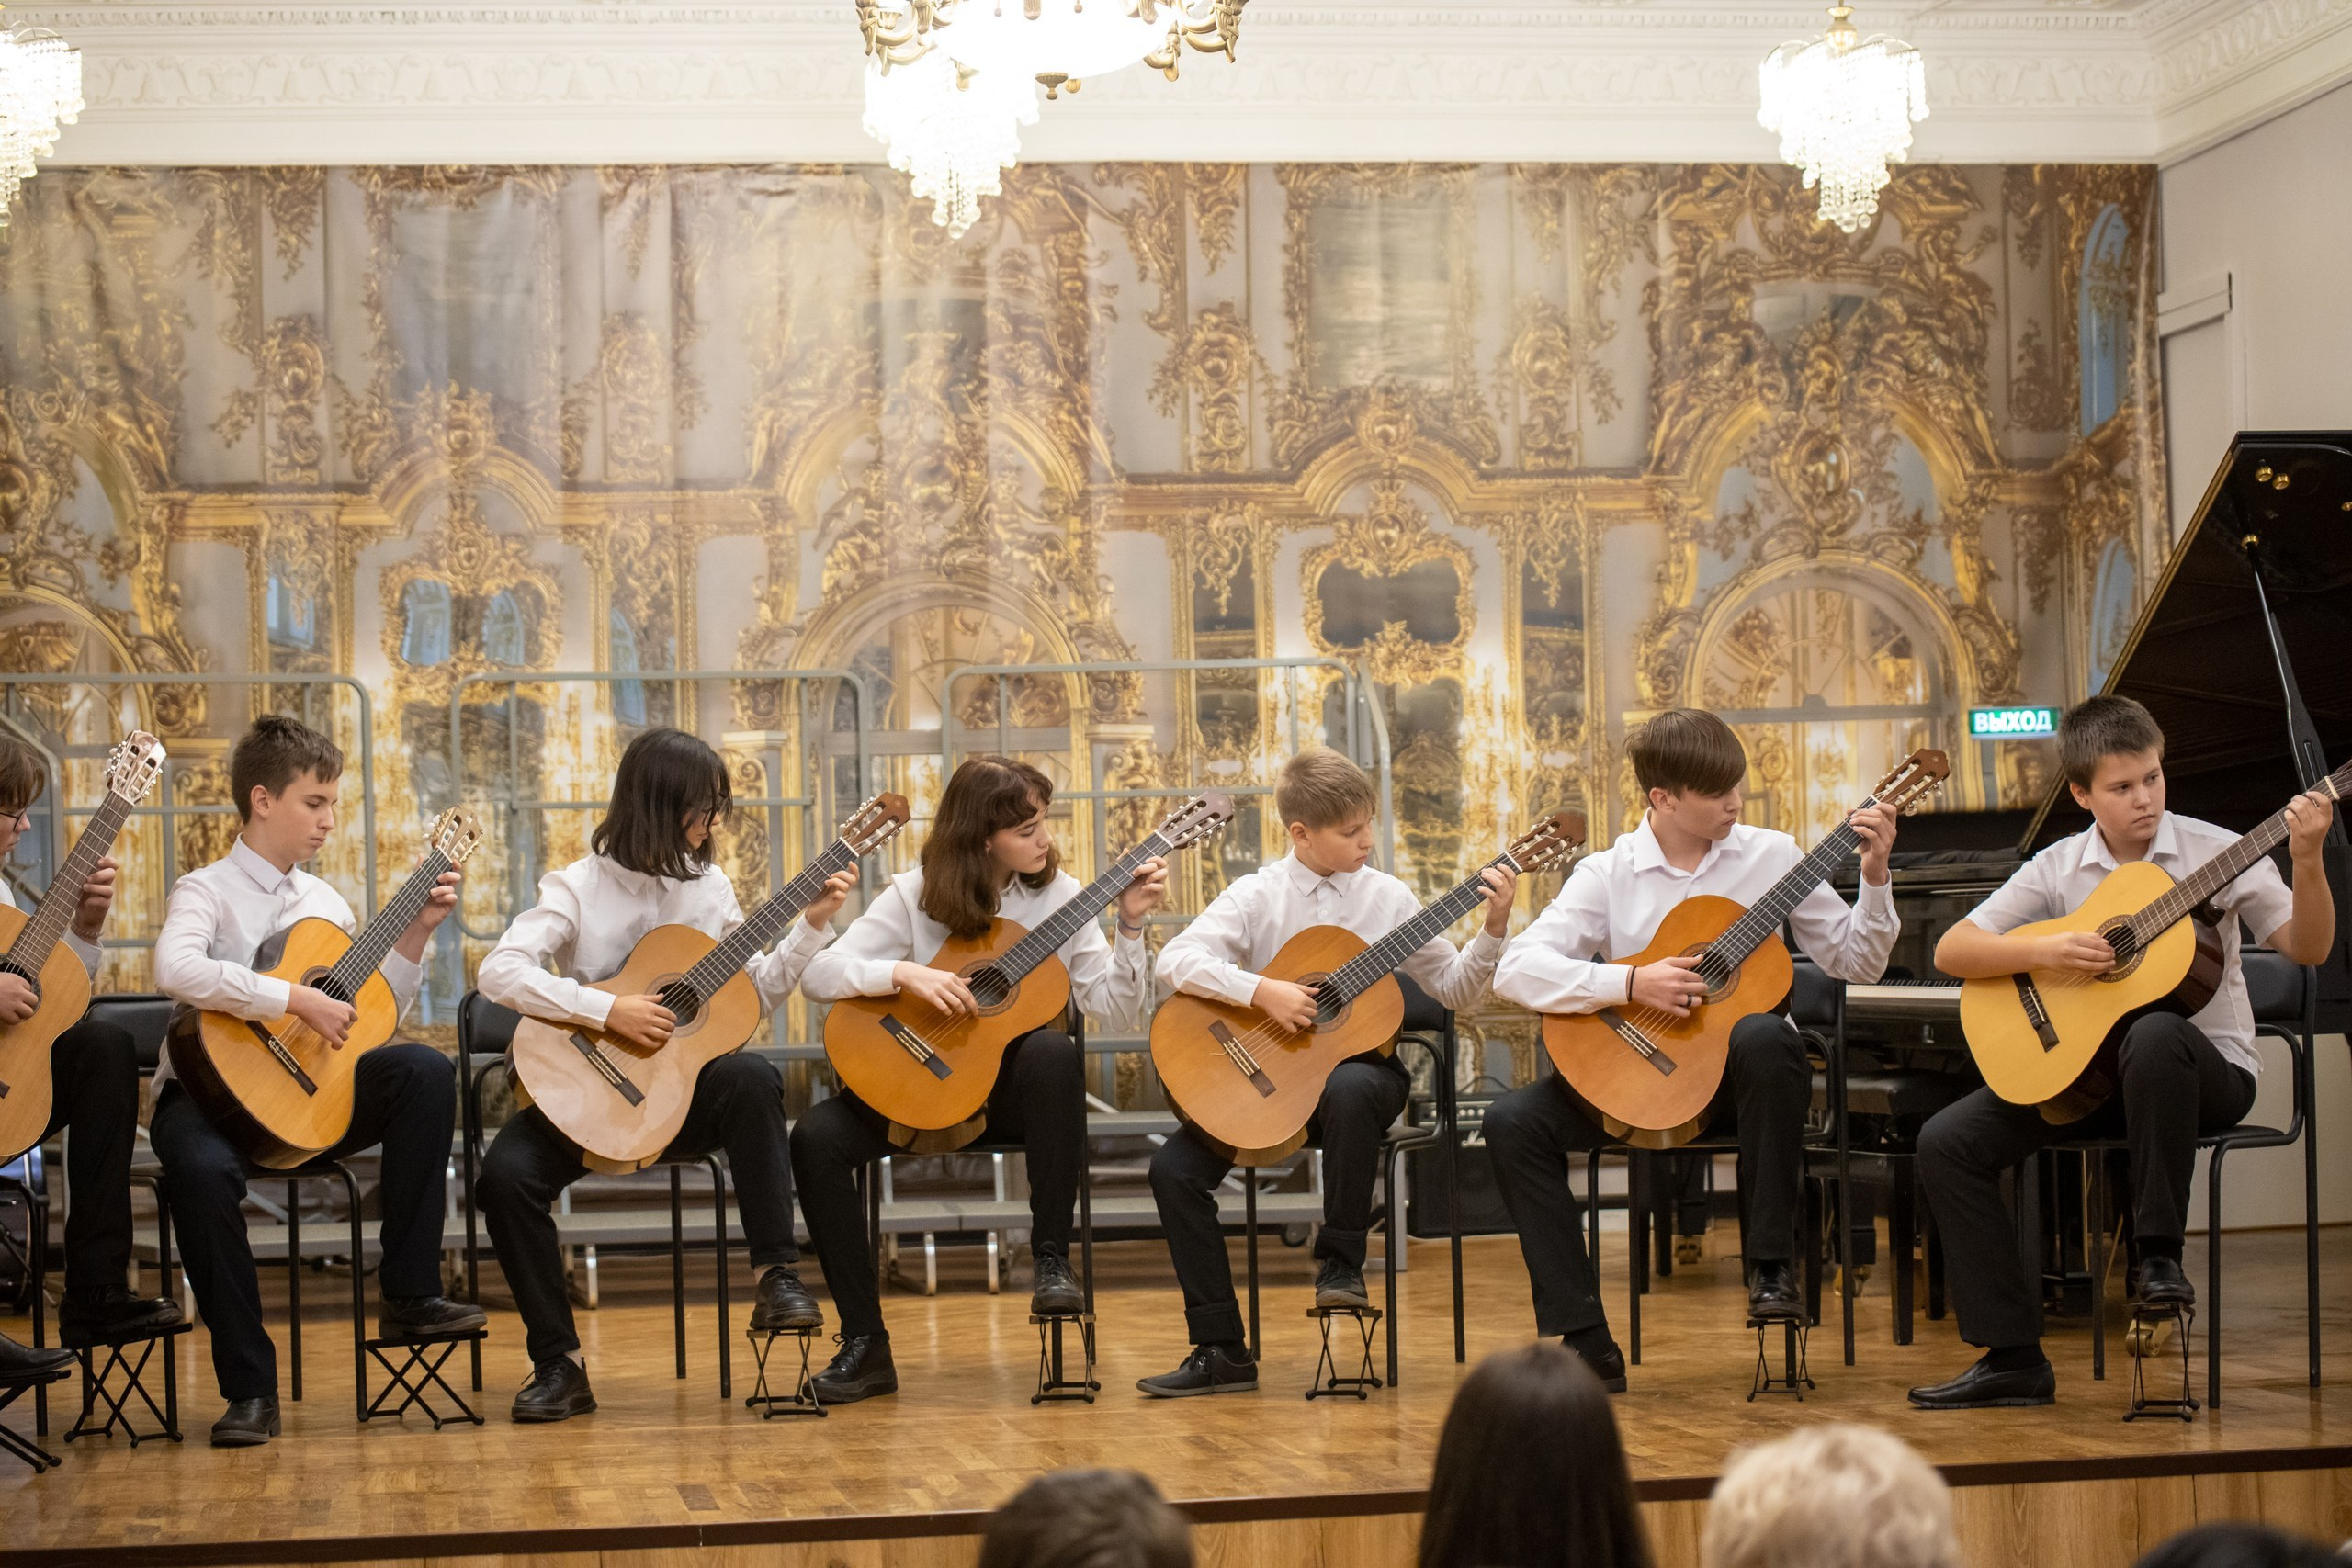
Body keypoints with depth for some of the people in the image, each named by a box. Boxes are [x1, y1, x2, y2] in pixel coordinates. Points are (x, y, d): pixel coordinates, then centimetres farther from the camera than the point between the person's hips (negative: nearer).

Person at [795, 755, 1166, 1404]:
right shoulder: (916, 896, -4)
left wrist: (1130, 924, -17)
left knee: (1052, 1050, -36)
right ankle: (866, 1343, -18)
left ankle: (1051, 1258, -25)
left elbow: (1115, 1009, -6)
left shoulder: (1058, 894, 0)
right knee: (816, 1136, -26)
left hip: (1012, 1088, 0)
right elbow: (819, 974, -12)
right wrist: (906, 972, -26)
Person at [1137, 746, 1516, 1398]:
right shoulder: (1258, 895, -2)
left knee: (1350, 1091, -39)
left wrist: (1493, 928, -8)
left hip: (1359, 1061, -1)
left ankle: (1340, 1263, -19)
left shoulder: (1386, 896, 3)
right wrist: (1263, 991, -24)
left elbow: (1456, 990, 6)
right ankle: (1221, 1350, -8)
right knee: (1175, 1167, -17)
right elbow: (1176, 959, -16)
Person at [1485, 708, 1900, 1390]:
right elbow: (1516, 970, -12)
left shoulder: (1770, 855, 3)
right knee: (1514, 1121, -21)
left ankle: (1771, 1265, -22)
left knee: (1766, 1036, -37)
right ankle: (1587, 1345, -19)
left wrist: (1874, 877, -11)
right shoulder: (1609, 874, 0)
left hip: (1737, 1075, -1)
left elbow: (1856, 961, 4)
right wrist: (1632, 984, -21)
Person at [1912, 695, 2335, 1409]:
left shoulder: (2217, 852, -3)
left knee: (2154, 1034, -41)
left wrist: (2307, 862, -27)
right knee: (1947, 1142, -14)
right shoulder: (2058, 869, 4)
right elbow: (1952, 951, -1)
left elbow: (2307, 949, -10)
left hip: (2208, 1069, -4)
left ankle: (2160, 1253, -24)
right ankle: (2013, 1356, -10)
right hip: (2085, 1066, 4)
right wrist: (2048, 952, -16)